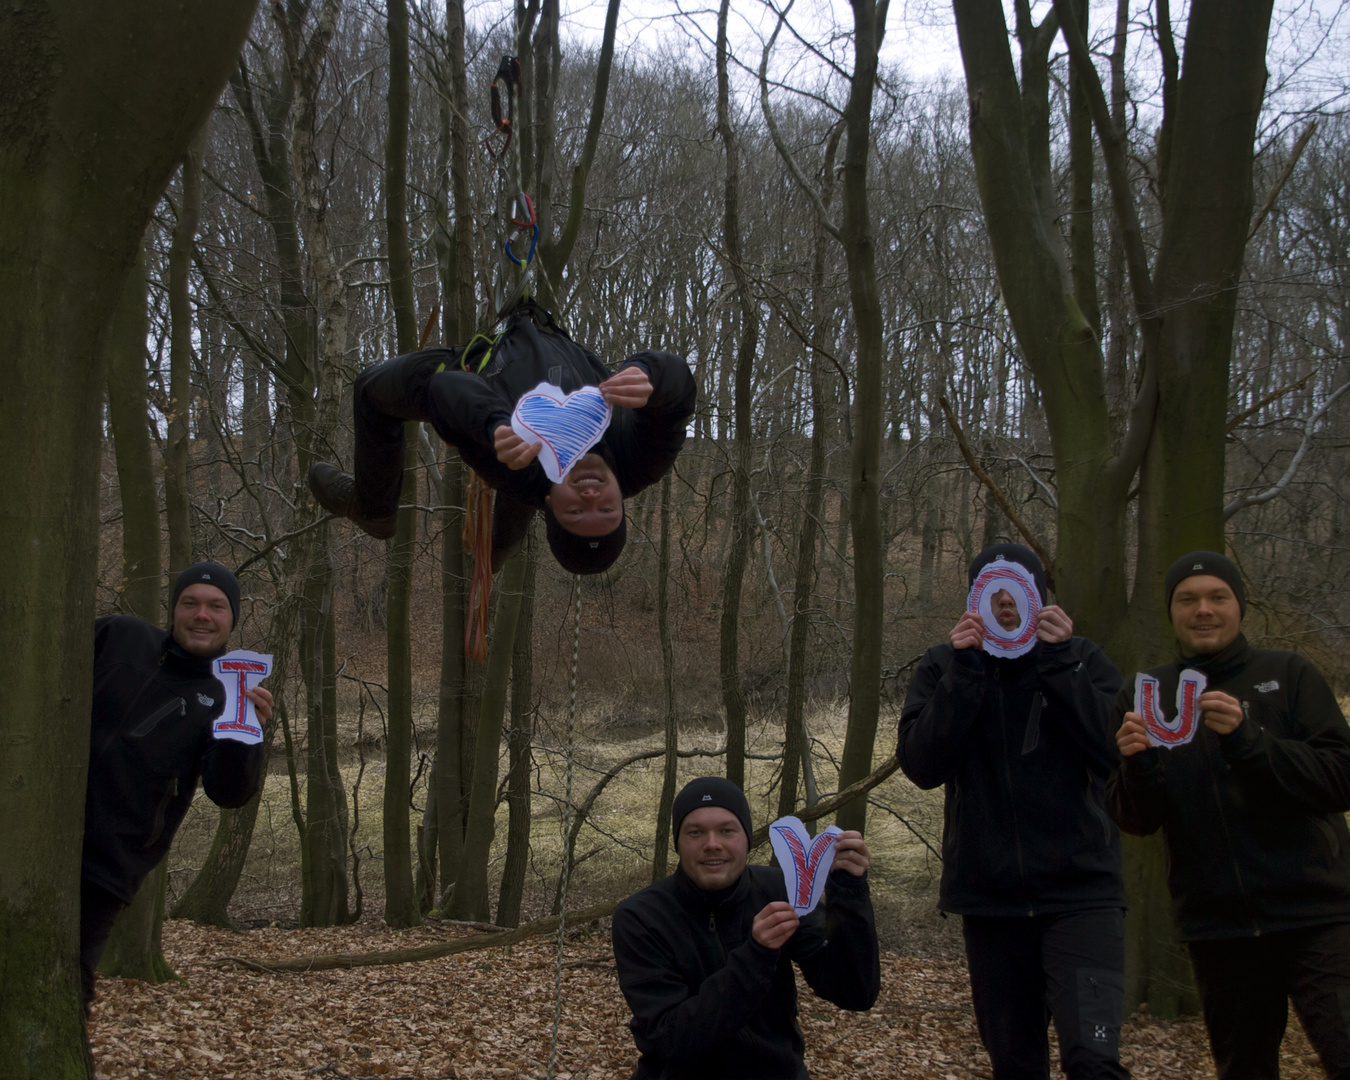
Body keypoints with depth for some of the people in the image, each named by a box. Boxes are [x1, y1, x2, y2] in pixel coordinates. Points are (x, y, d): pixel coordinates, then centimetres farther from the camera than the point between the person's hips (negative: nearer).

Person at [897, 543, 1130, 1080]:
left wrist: (1059, 660, -15)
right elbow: (922, 765, -10)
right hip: (990, 897, 2)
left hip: (1080, 890, -2)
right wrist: (965, 668, -16)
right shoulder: (944, 668, 5)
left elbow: (1119, 752, -11)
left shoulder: (1082, 660, 3)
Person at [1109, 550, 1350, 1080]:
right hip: (1218, 925, 3)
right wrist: (1136, 763, -17)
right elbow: (1136, 820, 5)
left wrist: (1247, 738, -22)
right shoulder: (1144, 695, 9)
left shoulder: (1287, 675, 1)